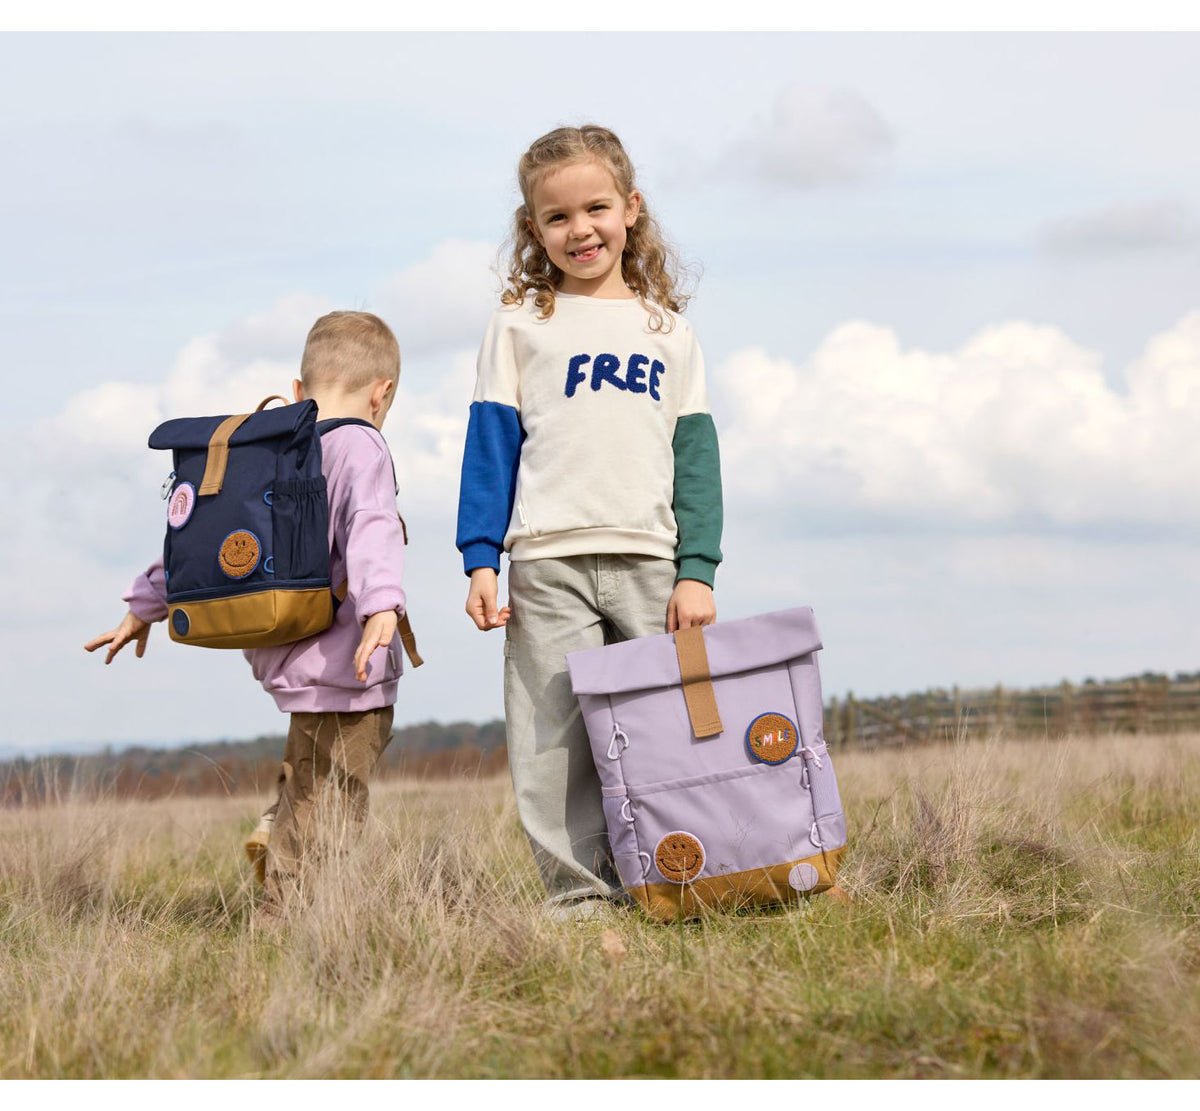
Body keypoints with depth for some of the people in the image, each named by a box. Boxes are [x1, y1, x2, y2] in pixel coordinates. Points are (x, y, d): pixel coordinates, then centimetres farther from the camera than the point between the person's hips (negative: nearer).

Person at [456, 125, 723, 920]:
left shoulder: (666, 330, 13)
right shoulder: (520, 326, 8)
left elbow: (696, 456, 10)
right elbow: (490, 447, 5)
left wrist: (697, 572, 1)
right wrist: (481, 561, -3)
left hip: (651, 563, 2)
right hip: (549, 564, -2)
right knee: (558, 742, -3)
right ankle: (578, 893, 3)